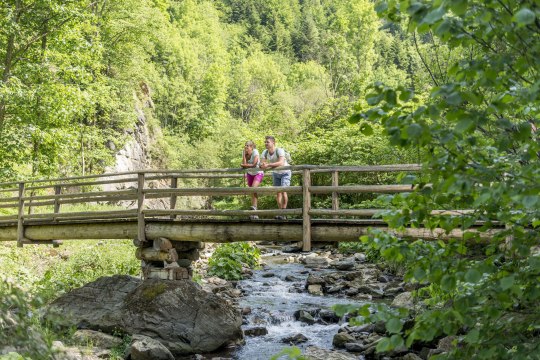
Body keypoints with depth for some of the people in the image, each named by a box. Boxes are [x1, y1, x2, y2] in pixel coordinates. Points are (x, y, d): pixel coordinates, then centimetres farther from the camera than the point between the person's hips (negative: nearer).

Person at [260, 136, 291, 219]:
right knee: (278, 193, 7)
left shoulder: (279, 150, -30)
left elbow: (281, 163, -45)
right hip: (276, 173, 6)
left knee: (283, 190, -20)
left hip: (285, 173, -6)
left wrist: (268, 165, -53)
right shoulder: (265, 152, -12)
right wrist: (263, 165, -42)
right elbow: (262, 164, -17)